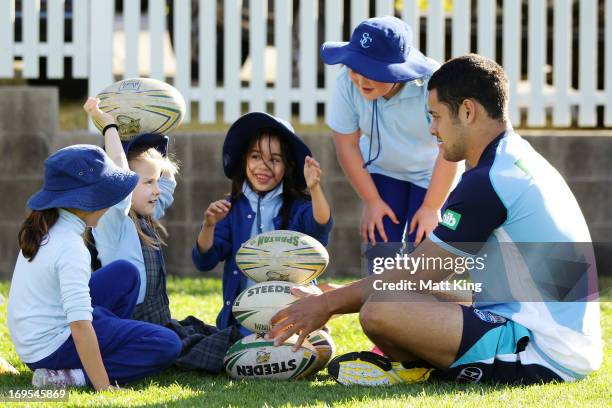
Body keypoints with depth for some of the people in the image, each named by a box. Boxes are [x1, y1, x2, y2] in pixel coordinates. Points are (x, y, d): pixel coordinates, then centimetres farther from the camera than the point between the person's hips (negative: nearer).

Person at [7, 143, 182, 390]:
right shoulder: (70, 249, -29)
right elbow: (80, 325, -34)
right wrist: (103, 388, -34)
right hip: (52, 349, -11)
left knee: (125, 273, 20)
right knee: (167, 345, -13)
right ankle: (73, 376, -16)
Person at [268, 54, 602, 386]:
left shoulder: (486, 183, -14)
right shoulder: (522, 162, 17)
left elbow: (414, 273, -7)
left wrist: (328, 304, 4)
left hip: (545, 356, -10)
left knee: (380, 310, -23)